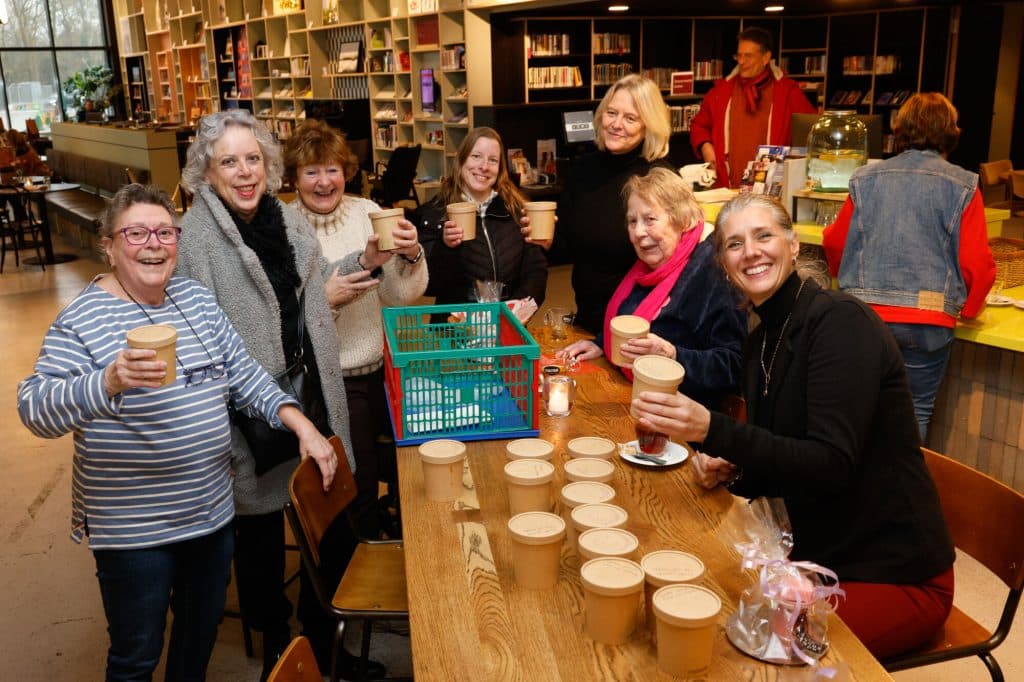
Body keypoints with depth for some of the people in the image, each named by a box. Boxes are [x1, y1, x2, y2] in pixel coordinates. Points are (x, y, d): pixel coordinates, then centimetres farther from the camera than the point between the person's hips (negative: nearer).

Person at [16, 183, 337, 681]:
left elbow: (244, 375, 7)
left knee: (203, 628, 23)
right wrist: (111, 380, -40)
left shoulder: (197, 299, 3)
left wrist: (303, 426, -4)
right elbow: (35, 409, -23)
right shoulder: (82, 319, -14)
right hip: (134, 528, -5)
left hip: (211, 510, 6)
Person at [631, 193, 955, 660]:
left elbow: (833, 464, -27)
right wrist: (732, 473, -9)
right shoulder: (761, 342, 5)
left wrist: (712, 431, -36)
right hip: (819, 554, 7)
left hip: (896, 576, -7)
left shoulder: (842, 321, -19)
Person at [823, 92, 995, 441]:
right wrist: (967, 308, 14)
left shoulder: (866, 178, 5)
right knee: (915, 413, 11)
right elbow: (977, 263, -4)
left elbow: (835, 242, 10)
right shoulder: (962, 186, -1)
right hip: (928, 321, -2)